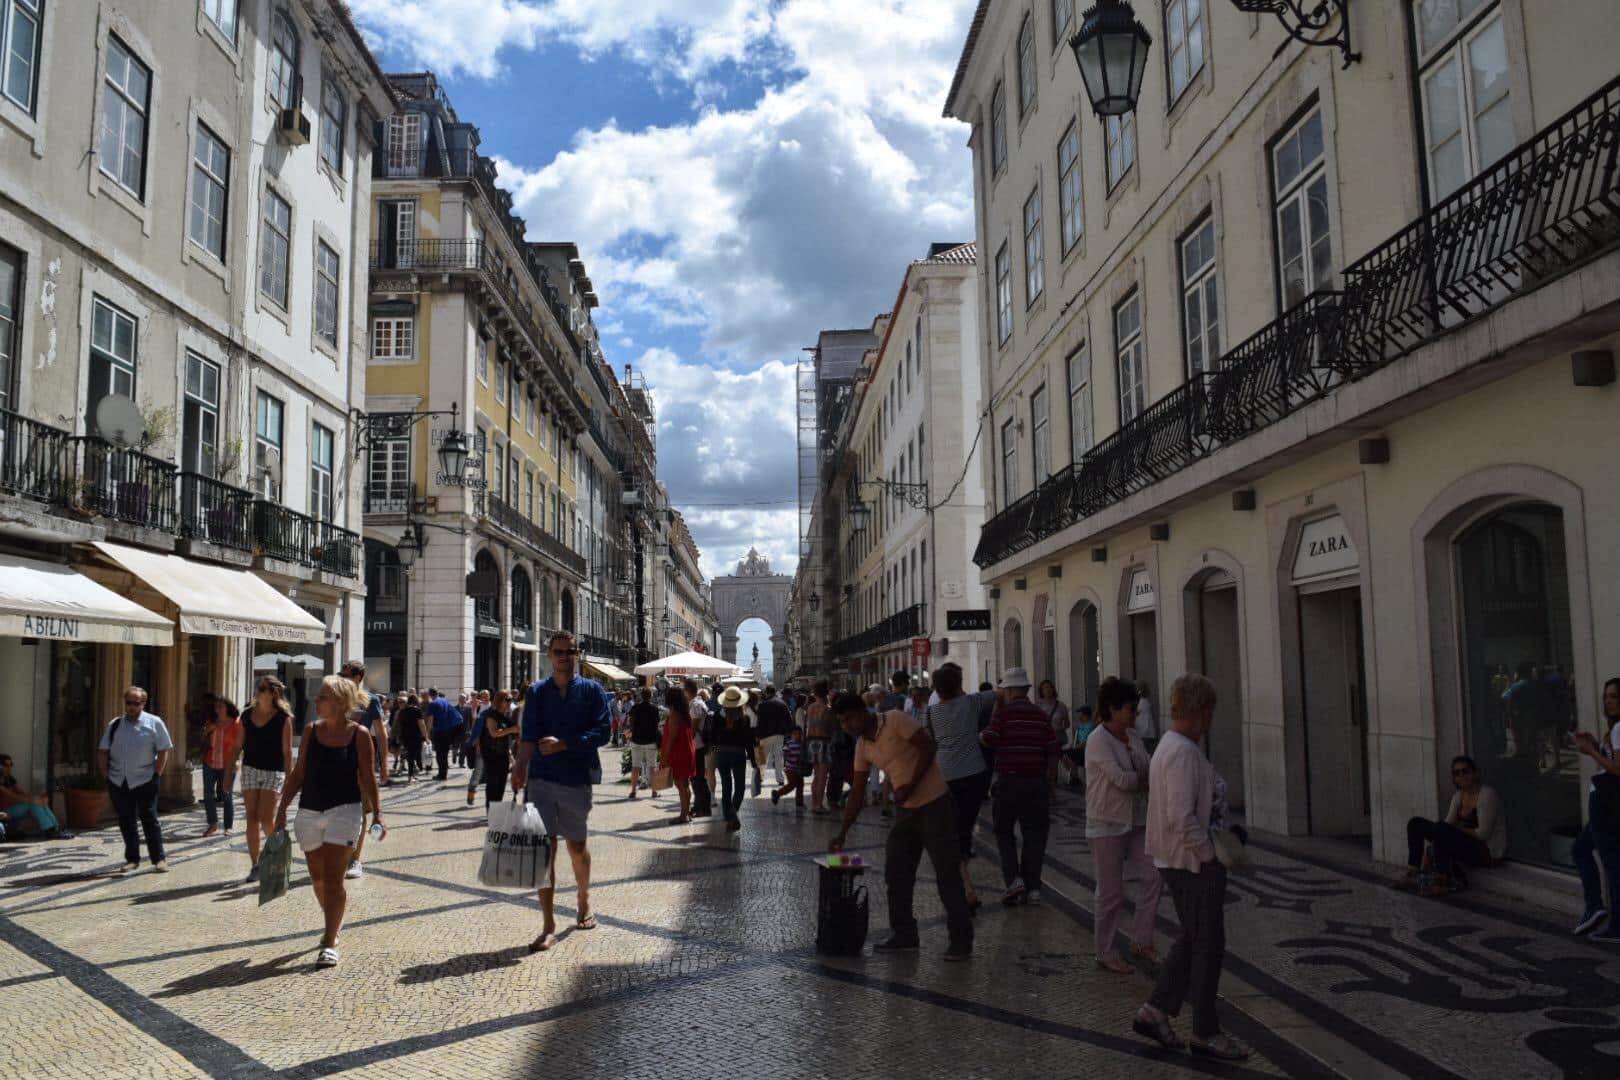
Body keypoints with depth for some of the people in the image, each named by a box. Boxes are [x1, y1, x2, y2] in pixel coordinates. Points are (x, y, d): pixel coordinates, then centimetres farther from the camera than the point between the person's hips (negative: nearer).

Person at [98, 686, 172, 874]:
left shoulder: (154, 723, -1)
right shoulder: (114, 725, 9)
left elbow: (163, 751, -2)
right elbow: (103, 751, 12)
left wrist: (156, 774, -8)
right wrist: (106, 773, 3)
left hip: (144, 781, -4)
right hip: (118, 782, 4)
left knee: (150, 819, -1)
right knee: (125, 821, 8)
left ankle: (158, 859, 5)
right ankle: (132, 859, 18)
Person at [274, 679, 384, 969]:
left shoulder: (359, 734, -6)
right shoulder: (311, 731, 4)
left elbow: (368, 776, -3)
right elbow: (299, 773, 9)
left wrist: (377, 813, -7)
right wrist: (282, 807, 4)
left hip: (344, 809, -5)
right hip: (309, 810, 5)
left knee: (333, 877, -10)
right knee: (318, 877, 15)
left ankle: (330, 943, -5)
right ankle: (334, 924, 38)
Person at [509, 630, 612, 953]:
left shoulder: (592, 691, 2)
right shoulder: (537, 692, 6)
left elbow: (603, 730, -8)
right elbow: (530, 735, -4)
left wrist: (564, 744, -18)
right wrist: (520, 764, -22)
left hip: (577, 778, -1)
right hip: (541, 778, 1)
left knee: (577, 845, 12)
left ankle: (584, 900, 37)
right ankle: (548, 926, -1)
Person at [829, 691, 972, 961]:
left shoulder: (895, 720, -13)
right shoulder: (863, 747, 8)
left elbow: (928, 747, -18)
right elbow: (857, 792, 12)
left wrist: (910, 785, -21)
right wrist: (842, 833, 9)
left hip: (935, 804, -8)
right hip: (907, 809, 8)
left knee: (946, 873, -4)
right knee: (896, 874, 9)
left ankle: (962, 940, 4)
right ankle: (904, 935, 20)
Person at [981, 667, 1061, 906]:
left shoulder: (1003, 713, -7)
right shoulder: (1042, 715, 6)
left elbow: (988, 740, -9)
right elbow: (1052, 752, 6)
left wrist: (979, 736, 14)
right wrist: (1051, 783, 13)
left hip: (1008, 780, -3)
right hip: (1037, 781, 3)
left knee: (1004, 831, 12)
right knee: (1034, 834, 8)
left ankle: (1013, 879, -3)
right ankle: (1032, 888, 8)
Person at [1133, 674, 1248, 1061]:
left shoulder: (1169, 745, 11)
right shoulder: (1184, 752, -22)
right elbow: (1181, 819, -26)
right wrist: (1210, 854, -16)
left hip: (1175, 860, 10)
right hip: (1193, 862, -10)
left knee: (1192, 939, 18)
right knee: (1207, 944, 2)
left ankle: (1155, 1011, 20)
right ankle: (1205, 1032, 14)